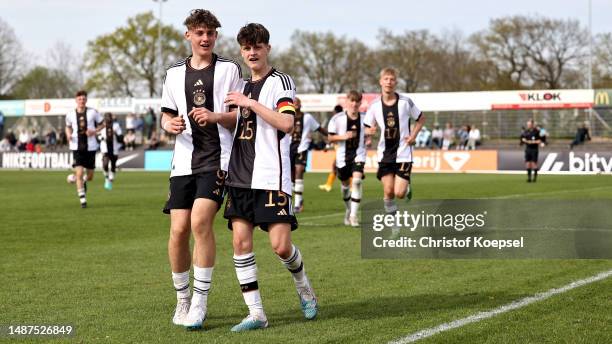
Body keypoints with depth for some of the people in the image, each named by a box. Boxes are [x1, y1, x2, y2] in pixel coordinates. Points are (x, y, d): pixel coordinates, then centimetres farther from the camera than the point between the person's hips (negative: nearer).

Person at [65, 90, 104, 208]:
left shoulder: (93, 112, -3)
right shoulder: (70, 114, 1)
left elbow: (102, 124, 9)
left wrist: (95, 131, -10)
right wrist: (68, 134, -3)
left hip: (90, 147, 0)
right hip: (77, 147, 0)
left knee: (90, 176, 7)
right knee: (79, 173, -13)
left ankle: (84, 181, 45)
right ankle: (82, 200, -6)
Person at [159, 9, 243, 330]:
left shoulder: (229, 69, 4)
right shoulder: (174, 73, 14)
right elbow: (166, 115, 21)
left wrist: (213, 116, -16)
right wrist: (169, 124, -3)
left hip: (218, 159, -4)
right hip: (185, 160, 4)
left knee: (200, 222, -19)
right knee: (178, 229, -2)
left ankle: (200, 300, -11)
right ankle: (182, 299, 16)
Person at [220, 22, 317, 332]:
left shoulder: (280, 81, -2)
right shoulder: (243, 87, 19)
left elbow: (286, 123, -18)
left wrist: (251, 103, -18)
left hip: (271, 177, -6)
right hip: (240, 176, 6)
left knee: (280, 245, -9)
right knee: (240, 241, -3)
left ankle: (303, 286, 22)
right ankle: (255, 314, 1)